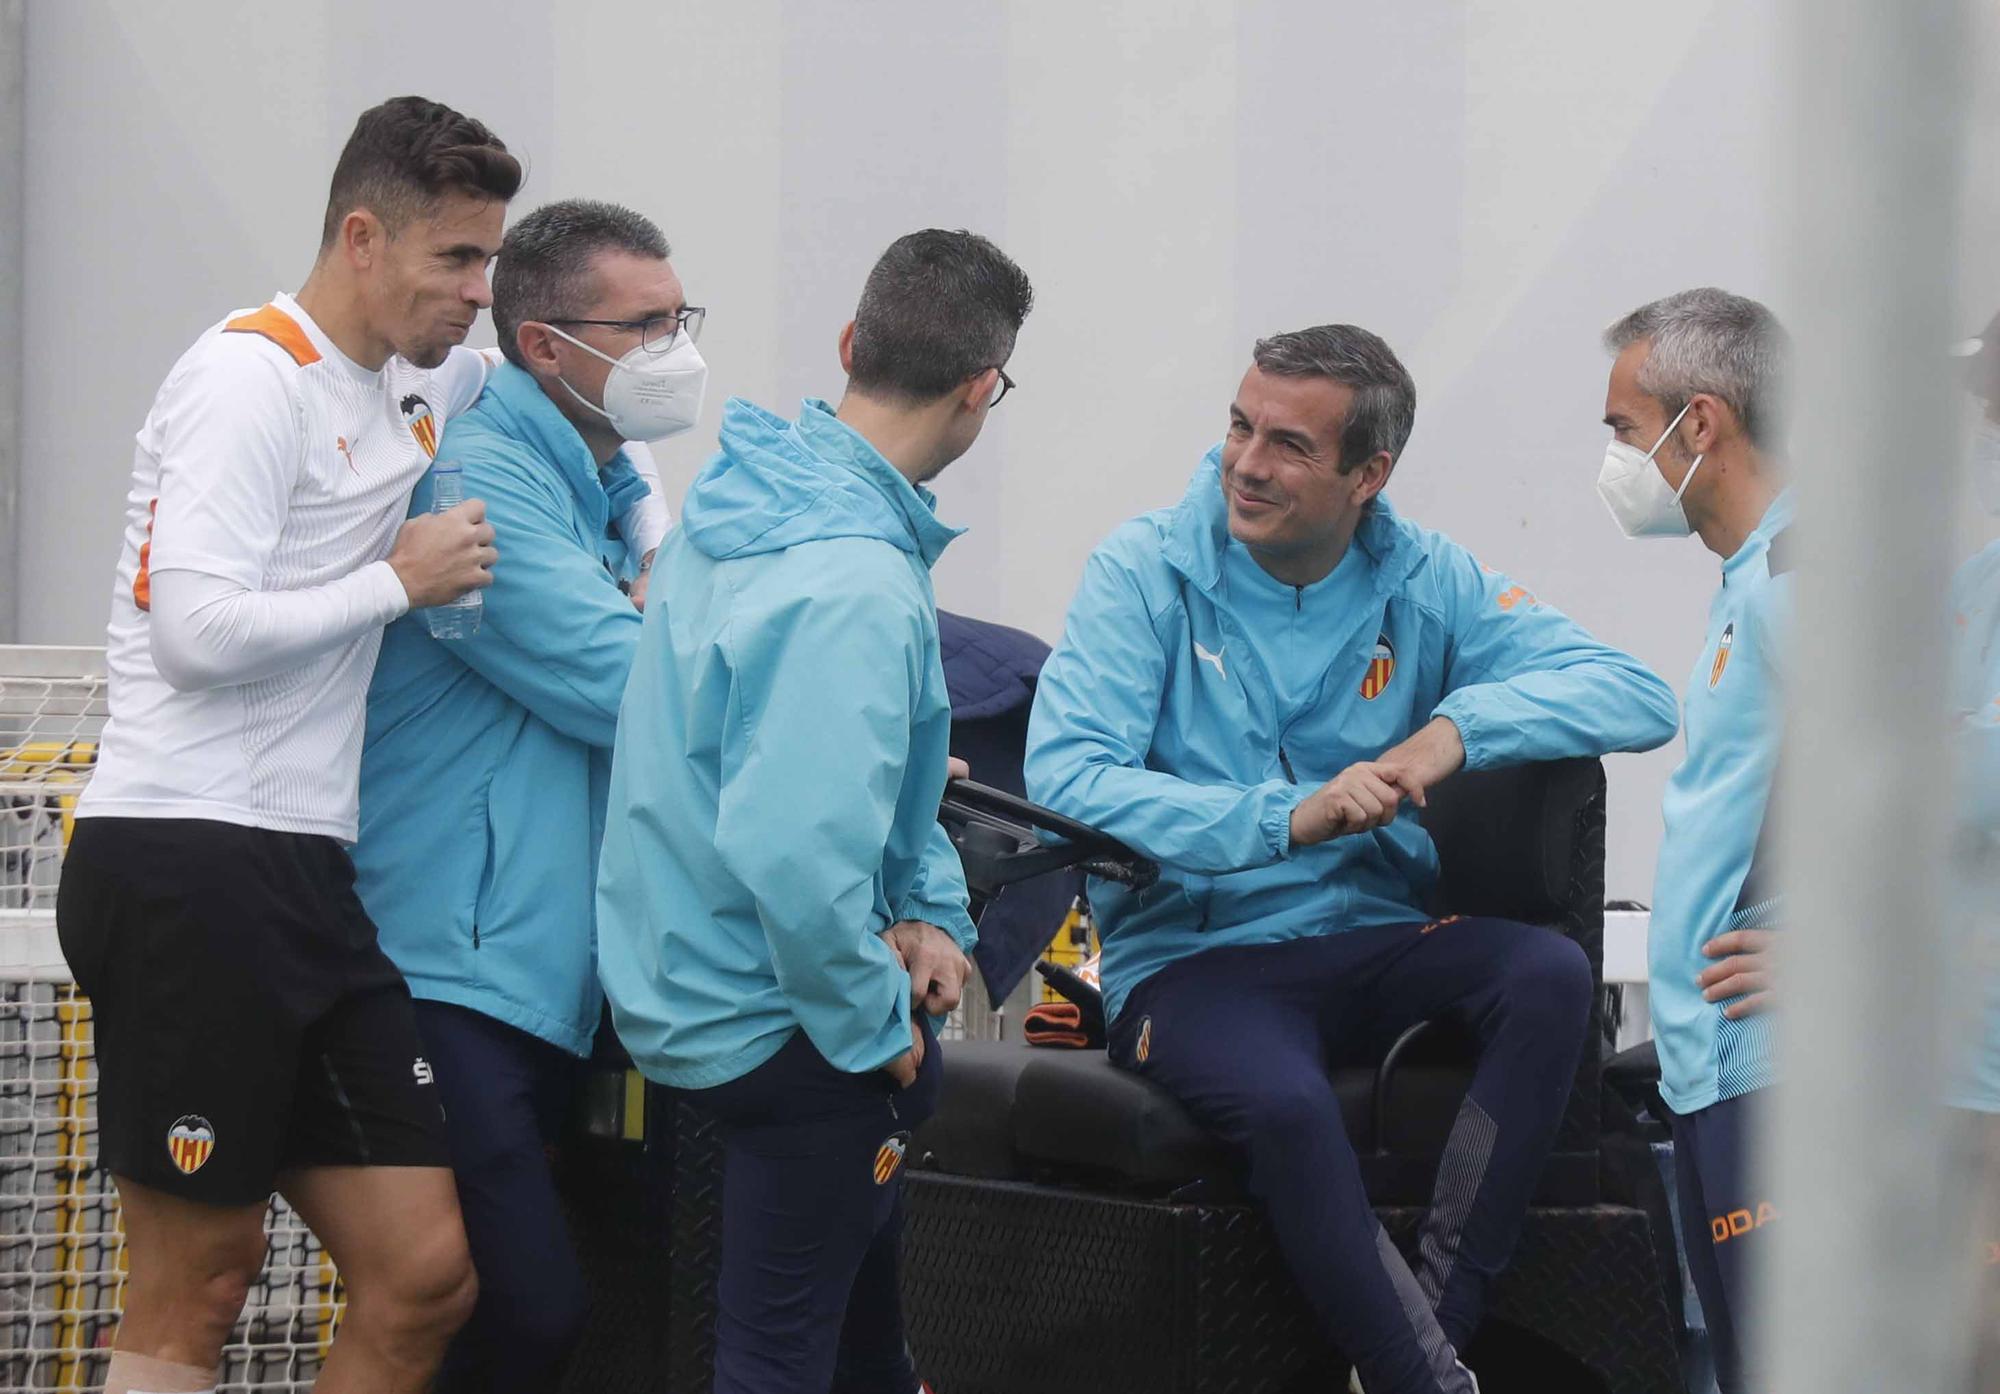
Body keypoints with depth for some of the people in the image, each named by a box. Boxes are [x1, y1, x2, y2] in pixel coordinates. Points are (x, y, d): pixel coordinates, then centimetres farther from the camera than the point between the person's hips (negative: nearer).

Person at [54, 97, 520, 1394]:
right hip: (192, 862, -9)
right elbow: (200, 627, -18)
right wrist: (401, 580, -8)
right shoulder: (253, 377, -8)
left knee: (425, 1274, 4)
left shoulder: (425, 386, 17)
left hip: (309, 876, 9)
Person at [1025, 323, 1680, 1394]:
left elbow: (1639, 698, -2)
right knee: (1285, 1103, -36)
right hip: (1190, 956, -4)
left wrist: (1461, 724, -21)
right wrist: (1288, 818, -29)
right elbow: (1064, 775, -18)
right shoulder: (1147, 572, -4)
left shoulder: (1425, 582, 5)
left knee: (1549, 974, -25)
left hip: (1370, 945, 4)